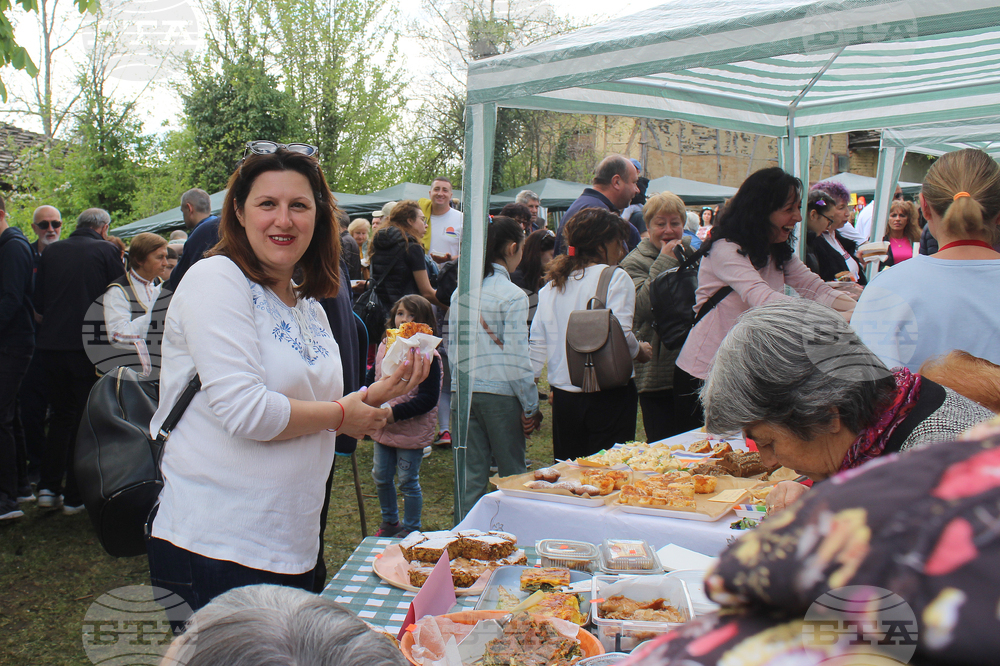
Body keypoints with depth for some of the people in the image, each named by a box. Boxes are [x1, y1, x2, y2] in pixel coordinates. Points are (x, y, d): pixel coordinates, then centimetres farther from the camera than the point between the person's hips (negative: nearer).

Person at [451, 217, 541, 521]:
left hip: (463, 392, 5)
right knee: (513, 475, 9)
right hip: (500, 393, -5)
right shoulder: (512, 296, -10)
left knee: (470, 476, 10)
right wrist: (530, 406, -5)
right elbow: (516, 356, -12)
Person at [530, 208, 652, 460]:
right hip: (608, 394, -5)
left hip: (564, 395, 6)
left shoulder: (551, 285, 9)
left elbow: (537, 343, 8)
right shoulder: (615, 278, -8)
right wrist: (640, 351, 4)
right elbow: (621, 335, -17)